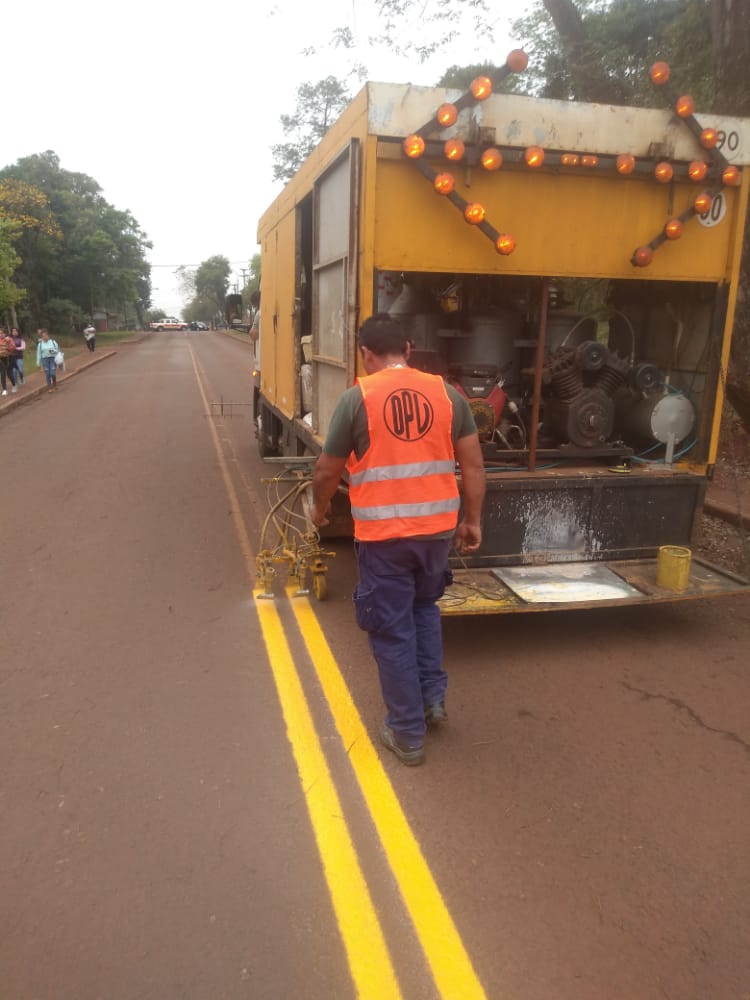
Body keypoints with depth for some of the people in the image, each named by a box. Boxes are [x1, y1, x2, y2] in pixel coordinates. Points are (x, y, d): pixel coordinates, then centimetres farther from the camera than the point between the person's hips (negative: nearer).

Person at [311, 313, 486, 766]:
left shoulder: (357, 397, -6)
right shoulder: (446, 392, 3)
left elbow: (327, 471, -1)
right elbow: (474, 464, 4)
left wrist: (321, 509, 18)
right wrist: (472, 521, 14)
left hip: (383, 533, -4)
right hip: (439, 527, 4)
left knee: (392, 631, 9)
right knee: (425, 606, 29)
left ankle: (408, 734, 20)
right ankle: (434, 697, 29)